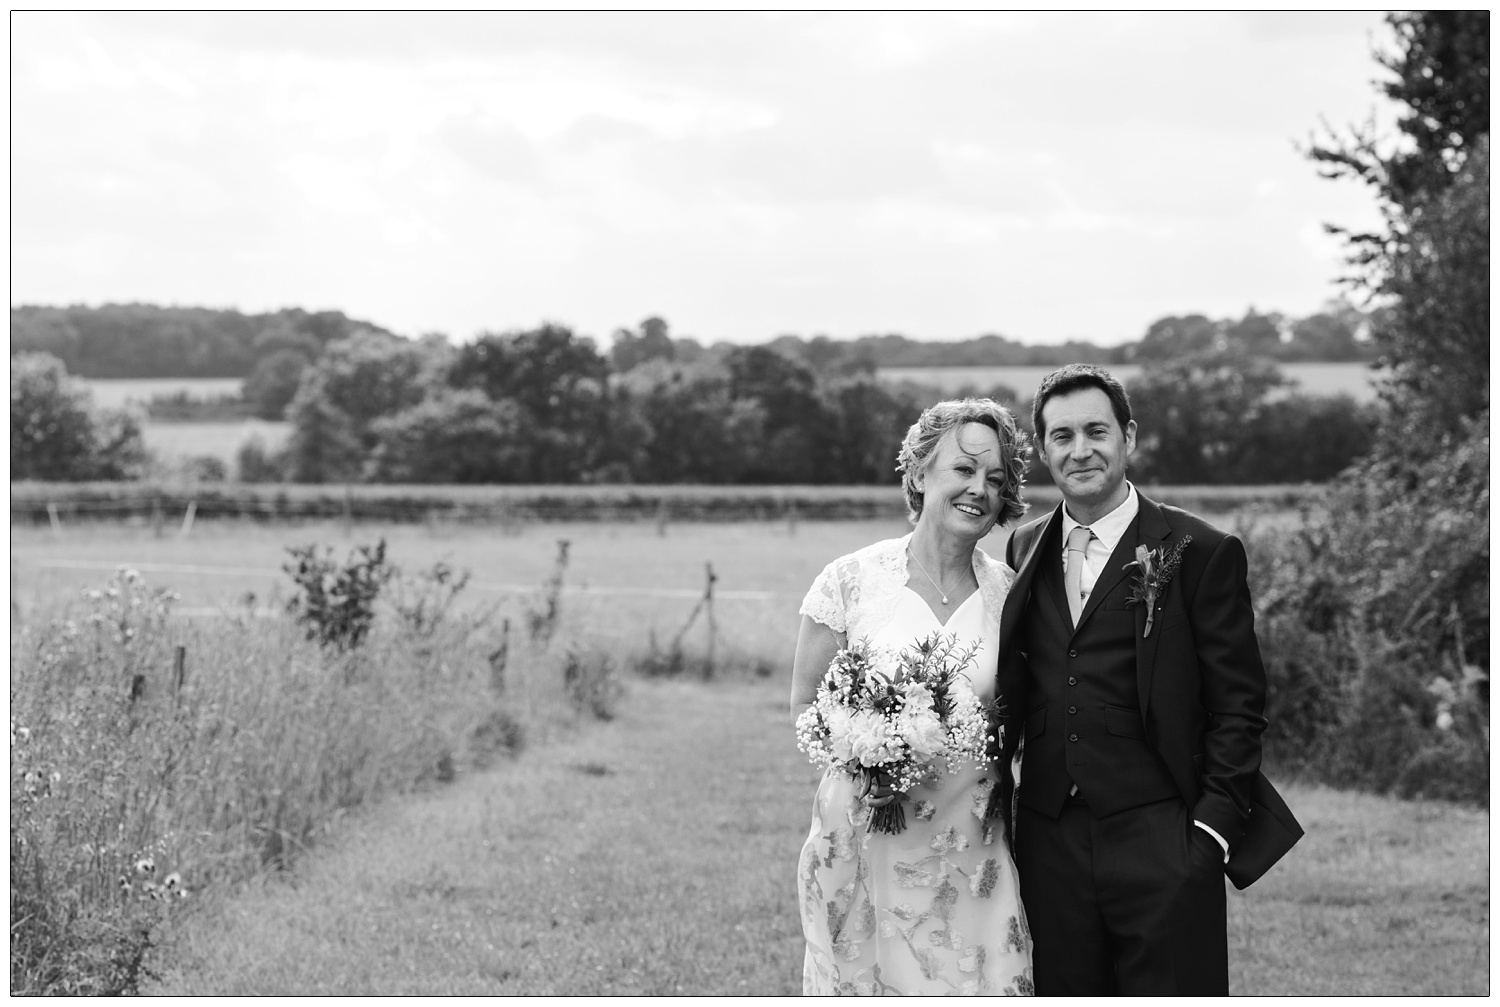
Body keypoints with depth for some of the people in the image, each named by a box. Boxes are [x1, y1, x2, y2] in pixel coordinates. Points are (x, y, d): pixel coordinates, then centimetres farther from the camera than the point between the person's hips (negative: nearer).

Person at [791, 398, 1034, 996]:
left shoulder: (1009, 593, 4)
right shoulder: (851, 579, -3)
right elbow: (806, 701, 1)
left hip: (970, 850, 2)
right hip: (865, 837, -2)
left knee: (974, 983, 0)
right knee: (862, 981, 2)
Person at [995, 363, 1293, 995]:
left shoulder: (1200, 553, -2)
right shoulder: (1025, 548, 12)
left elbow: (1238, 705, -3)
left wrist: (1214, 827, -10)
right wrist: (998, 812, 11)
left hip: (1161, 847, -4)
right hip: (1048, 848, 4)